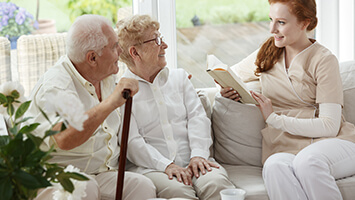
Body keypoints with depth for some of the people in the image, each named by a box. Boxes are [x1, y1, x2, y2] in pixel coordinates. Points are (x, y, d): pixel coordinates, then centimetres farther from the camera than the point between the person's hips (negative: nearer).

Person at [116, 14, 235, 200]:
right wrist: (166, 165, -19)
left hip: (191, 162, 4)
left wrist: (198, 155, -8)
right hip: (151, 167, -4)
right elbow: (132, 141, -6)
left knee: (216, 182, -27)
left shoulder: (179, 77, 21)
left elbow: (197, 117, 10)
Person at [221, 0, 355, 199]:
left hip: (332, 143, -3)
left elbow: (330, 126, -9)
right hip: (286, 148, 3)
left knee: (307, 161, -39)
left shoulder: (324, 60, -2)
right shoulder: (266, 54, 14)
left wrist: (274, 118, -13)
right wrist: (228, 89, 4)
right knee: (274, 165, -35)